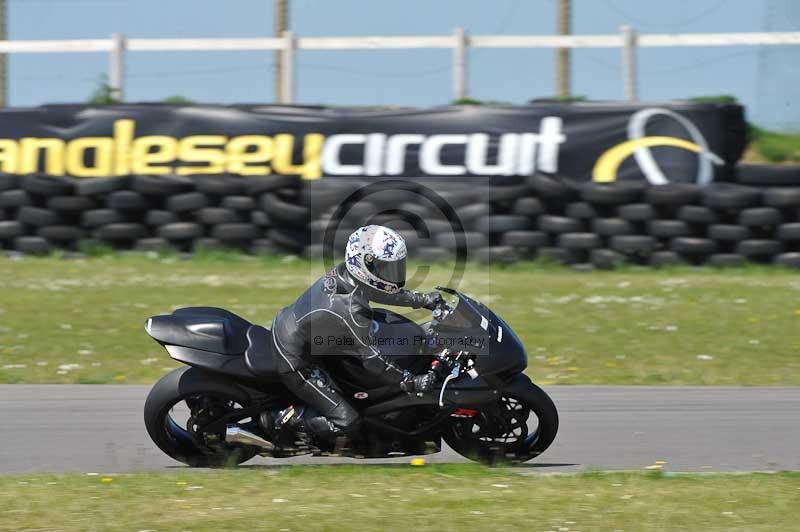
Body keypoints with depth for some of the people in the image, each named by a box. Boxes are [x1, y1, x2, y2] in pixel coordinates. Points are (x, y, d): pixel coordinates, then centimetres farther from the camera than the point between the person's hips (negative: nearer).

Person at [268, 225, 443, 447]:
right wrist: (413, 383, -19)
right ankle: (287, 419, 2)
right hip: (293, 361, -9)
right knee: (346, 423, -13)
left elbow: (388, 293, 12)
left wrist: (423, 300, 16)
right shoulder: (350, 311, -33)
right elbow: (372, 361, -25)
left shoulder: (343, 273, -8)